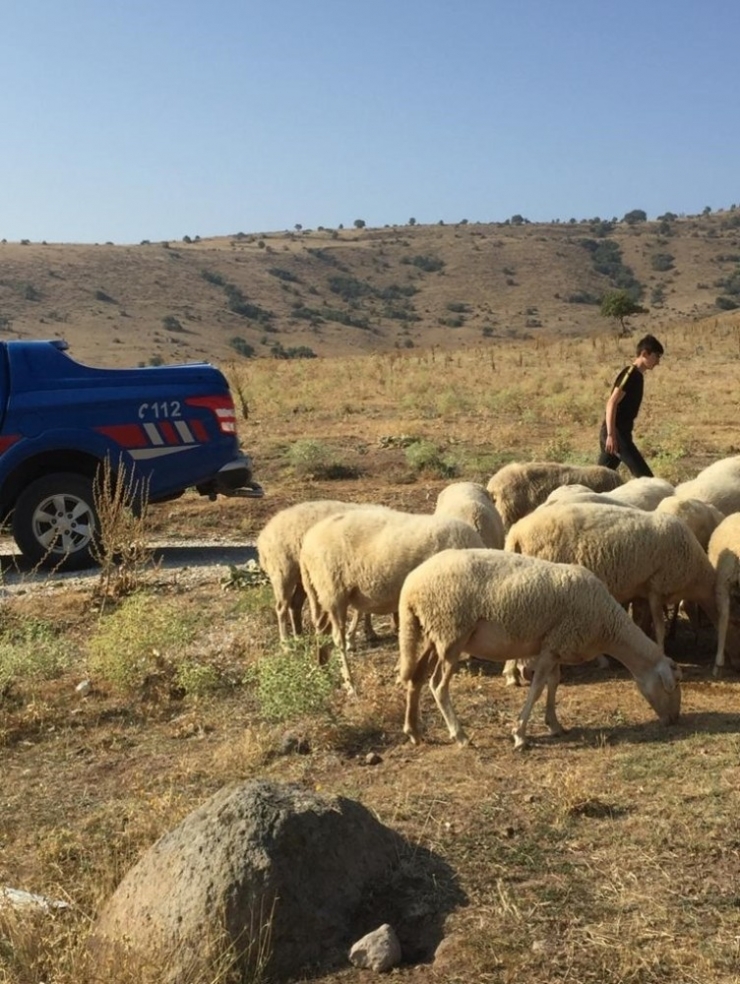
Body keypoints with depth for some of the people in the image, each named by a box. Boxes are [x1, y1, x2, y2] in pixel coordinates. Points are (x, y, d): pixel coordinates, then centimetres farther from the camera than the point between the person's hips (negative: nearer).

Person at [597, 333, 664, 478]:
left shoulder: (637, 375, 17)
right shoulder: (630, 374, -12)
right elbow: (612, 403, -21)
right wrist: (611, 435, -27)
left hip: (620, 433, 10)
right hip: (616, 433, -10)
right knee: (644, 476, -11)